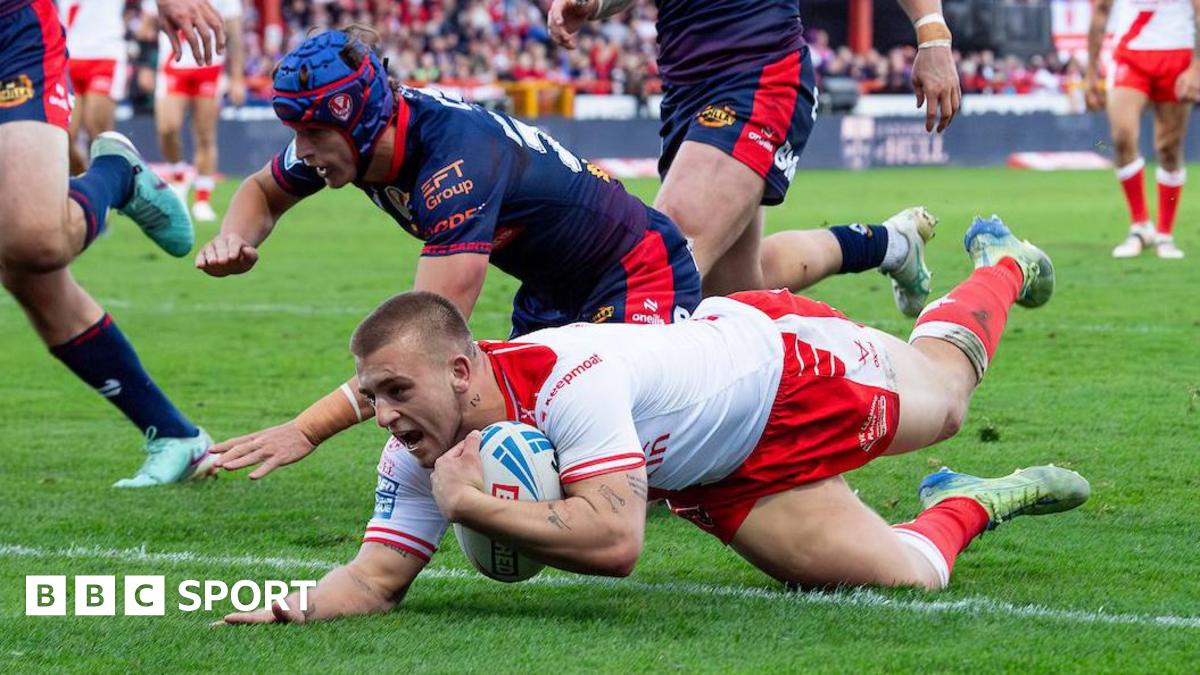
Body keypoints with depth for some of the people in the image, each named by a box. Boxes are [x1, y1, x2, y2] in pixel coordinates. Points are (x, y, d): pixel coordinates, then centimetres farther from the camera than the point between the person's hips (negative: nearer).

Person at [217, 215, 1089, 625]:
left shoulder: (572, 378, -46)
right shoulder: (420, 451, -23)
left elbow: (614, 540, -51)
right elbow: (382, 573, -20)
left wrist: (474, 505, -51)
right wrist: (298, 606, -41)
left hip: (782, 358, -5)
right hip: (716, 474, 5)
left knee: (945, 393, 19)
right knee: (906, 576, 15)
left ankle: (1003, 266, 46)